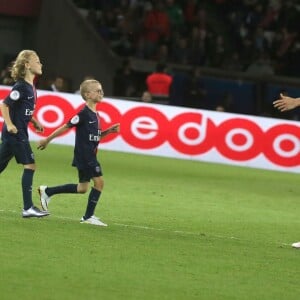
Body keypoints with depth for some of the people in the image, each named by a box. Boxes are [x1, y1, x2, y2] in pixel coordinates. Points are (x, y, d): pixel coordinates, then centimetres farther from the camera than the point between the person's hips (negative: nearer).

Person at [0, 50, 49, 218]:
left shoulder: (31, 87, 12)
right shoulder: (21, 87, -16)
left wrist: (35, 122, 13)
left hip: (19, 133, 9)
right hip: (15, 132, -9)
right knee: (30, 165, -8)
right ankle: (28, 208, -7)